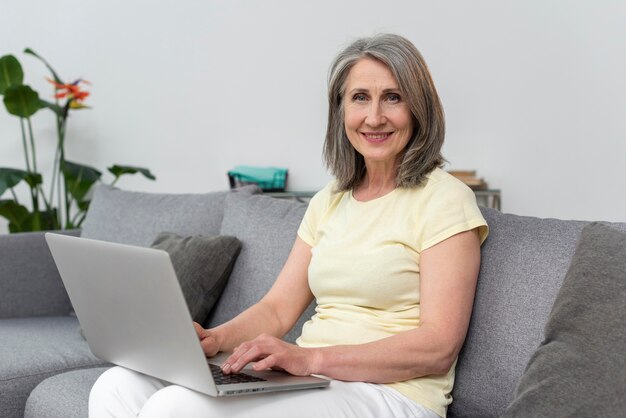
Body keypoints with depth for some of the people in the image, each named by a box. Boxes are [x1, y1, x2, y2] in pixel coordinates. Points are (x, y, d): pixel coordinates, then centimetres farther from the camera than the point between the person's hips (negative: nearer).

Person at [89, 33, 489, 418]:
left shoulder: (443, 199, -5)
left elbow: (438, 347, -13)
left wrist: (311, 357, -23)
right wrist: (215, 339, -8)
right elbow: (277, 309, 14)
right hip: (311, 383, 7)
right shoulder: (329, 202, 17)